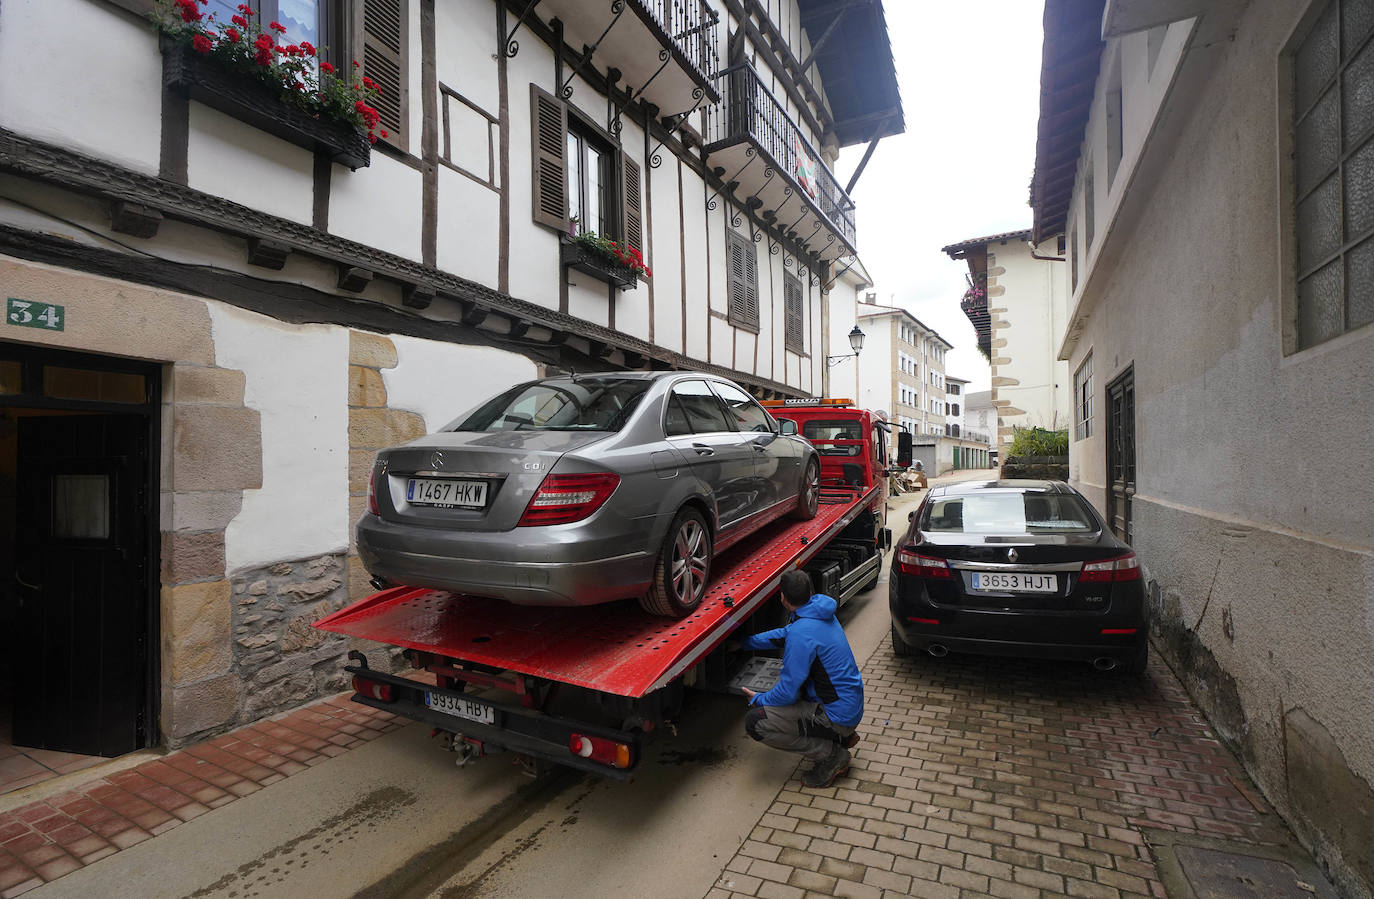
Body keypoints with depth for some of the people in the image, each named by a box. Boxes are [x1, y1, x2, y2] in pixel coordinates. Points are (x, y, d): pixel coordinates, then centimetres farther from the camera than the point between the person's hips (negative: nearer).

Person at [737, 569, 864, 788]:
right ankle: (841, 735, 20)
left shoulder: (802, 633, -25)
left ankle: (831, 755, -3)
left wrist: (758, 700, -1)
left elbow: (788, 693, -21)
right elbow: (783, 634, 20)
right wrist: (744, 643, 27)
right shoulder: (820, 612, 3)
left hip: (838, 715, -9)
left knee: (755, 723, -14)